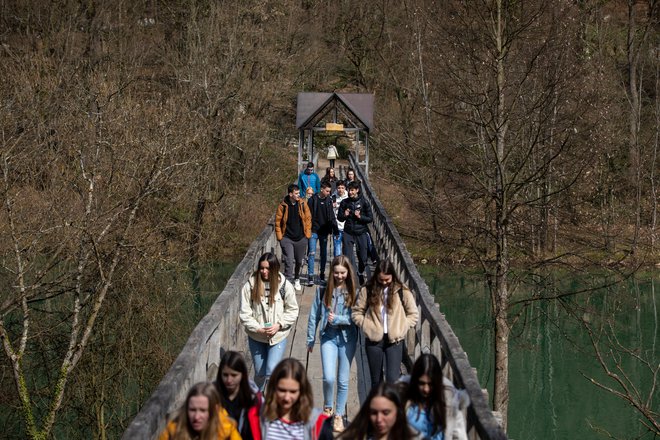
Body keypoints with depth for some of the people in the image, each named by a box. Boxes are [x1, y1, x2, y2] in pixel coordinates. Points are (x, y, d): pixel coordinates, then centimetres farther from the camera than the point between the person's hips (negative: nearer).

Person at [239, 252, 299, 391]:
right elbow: (244, 314, -7)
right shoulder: (250, 286, -9)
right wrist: (258, 329, -18)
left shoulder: (284, 286, -8)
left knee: (272, 372, -14)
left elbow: (292, 311, 0)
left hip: (278, 336, -1)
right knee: (260, 373, 14)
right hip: (256, 338, 1)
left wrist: (279, 325, -14)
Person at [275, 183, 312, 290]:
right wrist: (280, 237, -5)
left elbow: (308, 219, 5)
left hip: (301, 238, 3)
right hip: (287, 239, -3)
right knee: (289, 261, -12)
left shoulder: (303, 204, -2)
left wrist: (307, 233, 0)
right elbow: (278, 222, -2)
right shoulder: (283, 206, -8)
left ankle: (297, 279, 38)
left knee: (299, 261, 16)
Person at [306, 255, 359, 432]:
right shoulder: (324, 290, -1)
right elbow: (314, 315, 6)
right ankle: (327, 406, 17)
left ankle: (339, 415, 23)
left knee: (343, 380, 8)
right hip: (328, 336, 0)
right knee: (329, 377, -12)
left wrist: (337, 319, -15)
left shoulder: (353, 291, -3)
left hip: (347, 338, 0)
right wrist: (310, 339, 8)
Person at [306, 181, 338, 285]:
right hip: (314, 230, -4)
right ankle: (310, 276, -9)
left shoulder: (328, 200, 5)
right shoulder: (313, 200, -7)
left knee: (324, 253, 12)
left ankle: (322, 274, 24)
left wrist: (335, 228, 4)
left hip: (324, 231, 4)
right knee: (312, 253, -9)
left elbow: (331, 216, 10)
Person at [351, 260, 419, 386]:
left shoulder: (402, 292, -3)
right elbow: (357, 312, 6)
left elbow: (413, 314, 5)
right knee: (376, 380, 11)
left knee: (392, 379, -11)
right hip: (374, 340, 2)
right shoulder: (368, 290, -1)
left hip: (394, 340, -2)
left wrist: (401, 328, -6)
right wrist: (367, 326, -7)